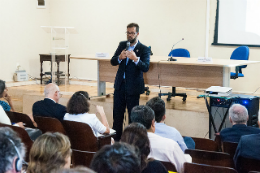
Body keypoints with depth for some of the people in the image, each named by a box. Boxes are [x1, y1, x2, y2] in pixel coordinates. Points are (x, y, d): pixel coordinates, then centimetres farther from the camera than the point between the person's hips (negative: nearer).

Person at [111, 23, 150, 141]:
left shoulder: (144, 49, -7)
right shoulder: (122, 45, 7)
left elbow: (146, 67, -18)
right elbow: (112, 62, 5)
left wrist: (135, 59, -35)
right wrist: (119, 58, -17)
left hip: (133, 87, -4)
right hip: (120, 85, 5)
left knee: (133, 115, 3)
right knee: (117, 113, 10)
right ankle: (116, 139, 20)